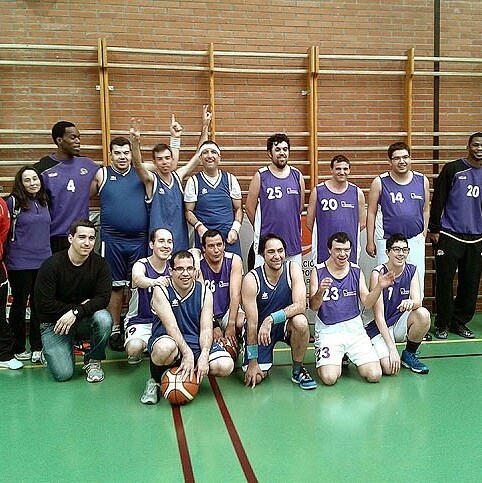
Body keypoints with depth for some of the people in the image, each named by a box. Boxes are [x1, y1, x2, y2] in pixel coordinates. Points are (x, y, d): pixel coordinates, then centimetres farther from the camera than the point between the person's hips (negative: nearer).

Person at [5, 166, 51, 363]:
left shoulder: (44, 202, 10)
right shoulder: (13, 202, -8)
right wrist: (6, 257, -7)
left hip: (43, 262, 5)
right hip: (20, 264, -5)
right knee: (19, 304, 7)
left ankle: (37, 347, 19)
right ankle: (18, 349, 20)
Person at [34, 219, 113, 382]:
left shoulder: (100, 264, -7)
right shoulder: (52, 265, -15)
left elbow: (103, 297, -15)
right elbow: (44, 304, -16)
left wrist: (76, 312, -28)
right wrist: (79, 306, -16)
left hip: (85, 319, 2)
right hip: (54, 322, -2)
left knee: (104, 319, -32)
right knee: (63, 374, -16)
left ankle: (93, 361, -5)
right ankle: (51, 350, 21)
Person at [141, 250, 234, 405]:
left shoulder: (204, 292, 0)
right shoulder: (161, 291, -9)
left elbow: (206, 329, -7)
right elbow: (171, 326, -19)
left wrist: (204, 355, -25)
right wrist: (187, 353, -31)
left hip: (196, 341, 4)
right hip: (169, 339, -3)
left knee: (226, 366, -21)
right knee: (165, 348, -41)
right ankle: (155, 381, -7)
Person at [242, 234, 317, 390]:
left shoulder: (293, 269, -15)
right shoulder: (251, 279, -20)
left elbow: (300, 306, -25)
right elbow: (252, 323, -20)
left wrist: (271, 319, -37)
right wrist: (253, 362, -19)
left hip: (285, 323, 1)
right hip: (259, 329, -1)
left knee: (301, 322, -33)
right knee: (255, 377, -13)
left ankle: (297, 370, -8)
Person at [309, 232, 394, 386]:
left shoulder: (356, 271, 8)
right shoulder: (318, 271, -2)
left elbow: (367, 302, 6)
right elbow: (313, 307, -9)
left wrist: (379, 287, -11)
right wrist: (320, 291, -30)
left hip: (354, 327, 3)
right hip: (328, 329, -3)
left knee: (374, 375, -11)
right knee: (329, 378, -22)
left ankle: (349, 356, 19)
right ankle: (335, 360, 14)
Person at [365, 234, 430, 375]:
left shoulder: (411, 271, -2)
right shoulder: (378, 273, -17)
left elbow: (418, 301, -16)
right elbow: (379, 316, -19)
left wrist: (411, 303, -42)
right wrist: (392, 348, -25)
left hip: (400, 324, 5)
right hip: (380, 328, -5)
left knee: (423, 314, -26)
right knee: (389, 368, -26)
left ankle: (409, 355, -1)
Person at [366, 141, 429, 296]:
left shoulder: (422, 180, 6)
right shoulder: (380, 182, -3)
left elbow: (425, 208, 16)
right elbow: (371, 213, 0)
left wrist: (424, 230, 7)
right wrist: (370, 241, -2)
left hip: (415, 240, 3)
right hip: (387, 241, -2)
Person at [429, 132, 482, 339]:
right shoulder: (452, 169, -2)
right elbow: (438, 200, -2)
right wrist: (434, 229, -5)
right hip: (450, 235, -4)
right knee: (445, 280, -1)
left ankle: (460, 322, 22)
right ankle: (443, 324, 12)